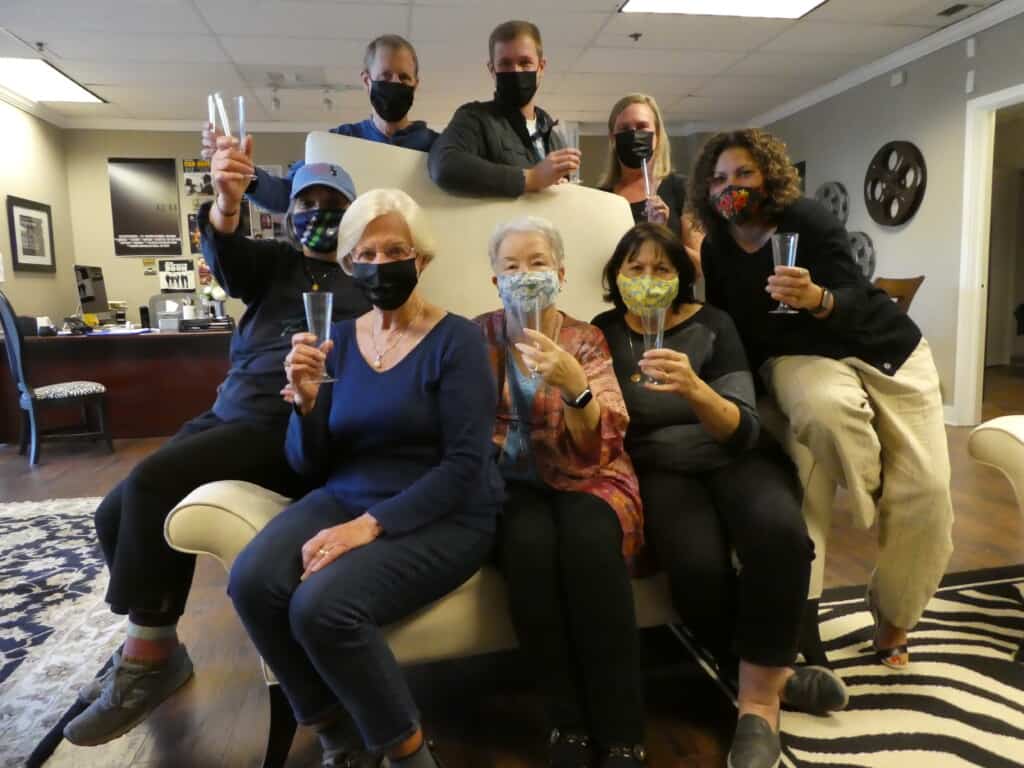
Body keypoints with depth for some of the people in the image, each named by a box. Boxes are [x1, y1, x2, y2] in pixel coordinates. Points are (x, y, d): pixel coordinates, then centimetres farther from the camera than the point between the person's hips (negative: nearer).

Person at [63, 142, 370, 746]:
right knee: (116, 515, -2)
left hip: (287, 432, -6)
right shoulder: (275, 262, 17)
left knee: (151, 484, -23)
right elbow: (225, 251, -6)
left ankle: (147, 657, -6)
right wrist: (228, 200, -28)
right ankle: (155, 648, 18)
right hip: (225, 416, 6)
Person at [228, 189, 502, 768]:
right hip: (346, 499, 5)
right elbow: (309, 465, 7)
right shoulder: (339, 339, 7)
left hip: (443, 517, -5)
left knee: (322, 605, -27)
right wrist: (306, 401, -14)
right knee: (252, 582, -21)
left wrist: (371, 524, -22)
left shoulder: (456, 338, -7)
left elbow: (465, 465, -15)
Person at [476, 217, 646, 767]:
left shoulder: (586, 341, -1)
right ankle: (568, 724, -15)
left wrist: (574, 385, -30)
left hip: (585, 478, 0)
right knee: (530, 544, -33)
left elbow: (596, 448, -12)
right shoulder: (479, 336, 3)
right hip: (512, 482, 1)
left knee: (588, 542, -33)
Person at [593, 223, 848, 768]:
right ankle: (775, 672, -1)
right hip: (661, 469, 0)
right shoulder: (604, 333, 4)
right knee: (698, 566, -32)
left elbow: (743, 428, -10)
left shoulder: (712, 324, 0)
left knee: (779, 532, -33)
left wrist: (694, 389, -31)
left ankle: (758, 696, -12)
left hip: (736, 457, 1)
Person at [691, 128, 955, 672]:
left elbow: (855, 299, -20)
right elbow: (728, 326, 10)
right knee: (824, 410, -39)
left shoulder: (805, 219, -12)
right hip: (802, 356, 1)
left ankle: (893, 621, 11)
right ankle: (874, 502, -6)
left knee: (926, 490, -12)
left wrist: (817, 297, -41)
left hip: (885, 349, 0)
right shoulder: (716, 249, -1)